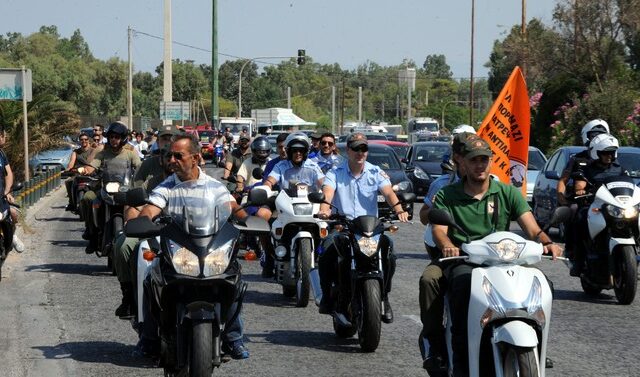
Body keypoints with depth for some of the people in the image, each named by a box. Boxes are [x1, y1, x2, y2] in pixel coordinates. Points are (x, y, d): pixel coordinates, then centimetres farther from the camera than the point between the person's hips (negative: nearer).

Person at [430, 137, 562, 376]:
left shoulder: (508, 193, 16)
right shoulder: (446, 195, 14)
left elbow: (533, 230, 5)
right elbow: (439, 230, -2)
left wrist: (547, 243, -19)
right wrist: (447, 246, -27)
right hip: (462, 260, -2)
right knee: (464, 281, -38)